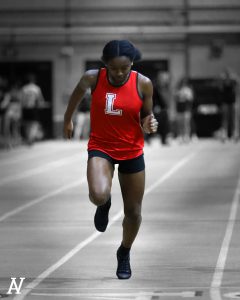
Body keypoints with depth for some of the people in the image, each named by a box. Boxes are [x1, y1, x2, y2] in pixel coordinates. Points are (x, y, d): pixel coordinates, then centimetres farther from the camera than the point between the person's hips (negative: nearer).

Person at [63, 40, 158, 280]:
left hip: (132, 151, 1)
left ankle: (124, 253, 41)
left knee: (133, 211, 11)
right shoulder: (92, 78, -15)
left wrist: (149, 125, -23)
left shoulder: (143, 84, -14)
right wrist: (67, 120, 22)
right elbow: (78, 93, 9)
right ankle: (104, 204, 11)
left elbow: (146, 116, 1)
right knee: (98, 195, -30)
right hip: (100, 147, -1)